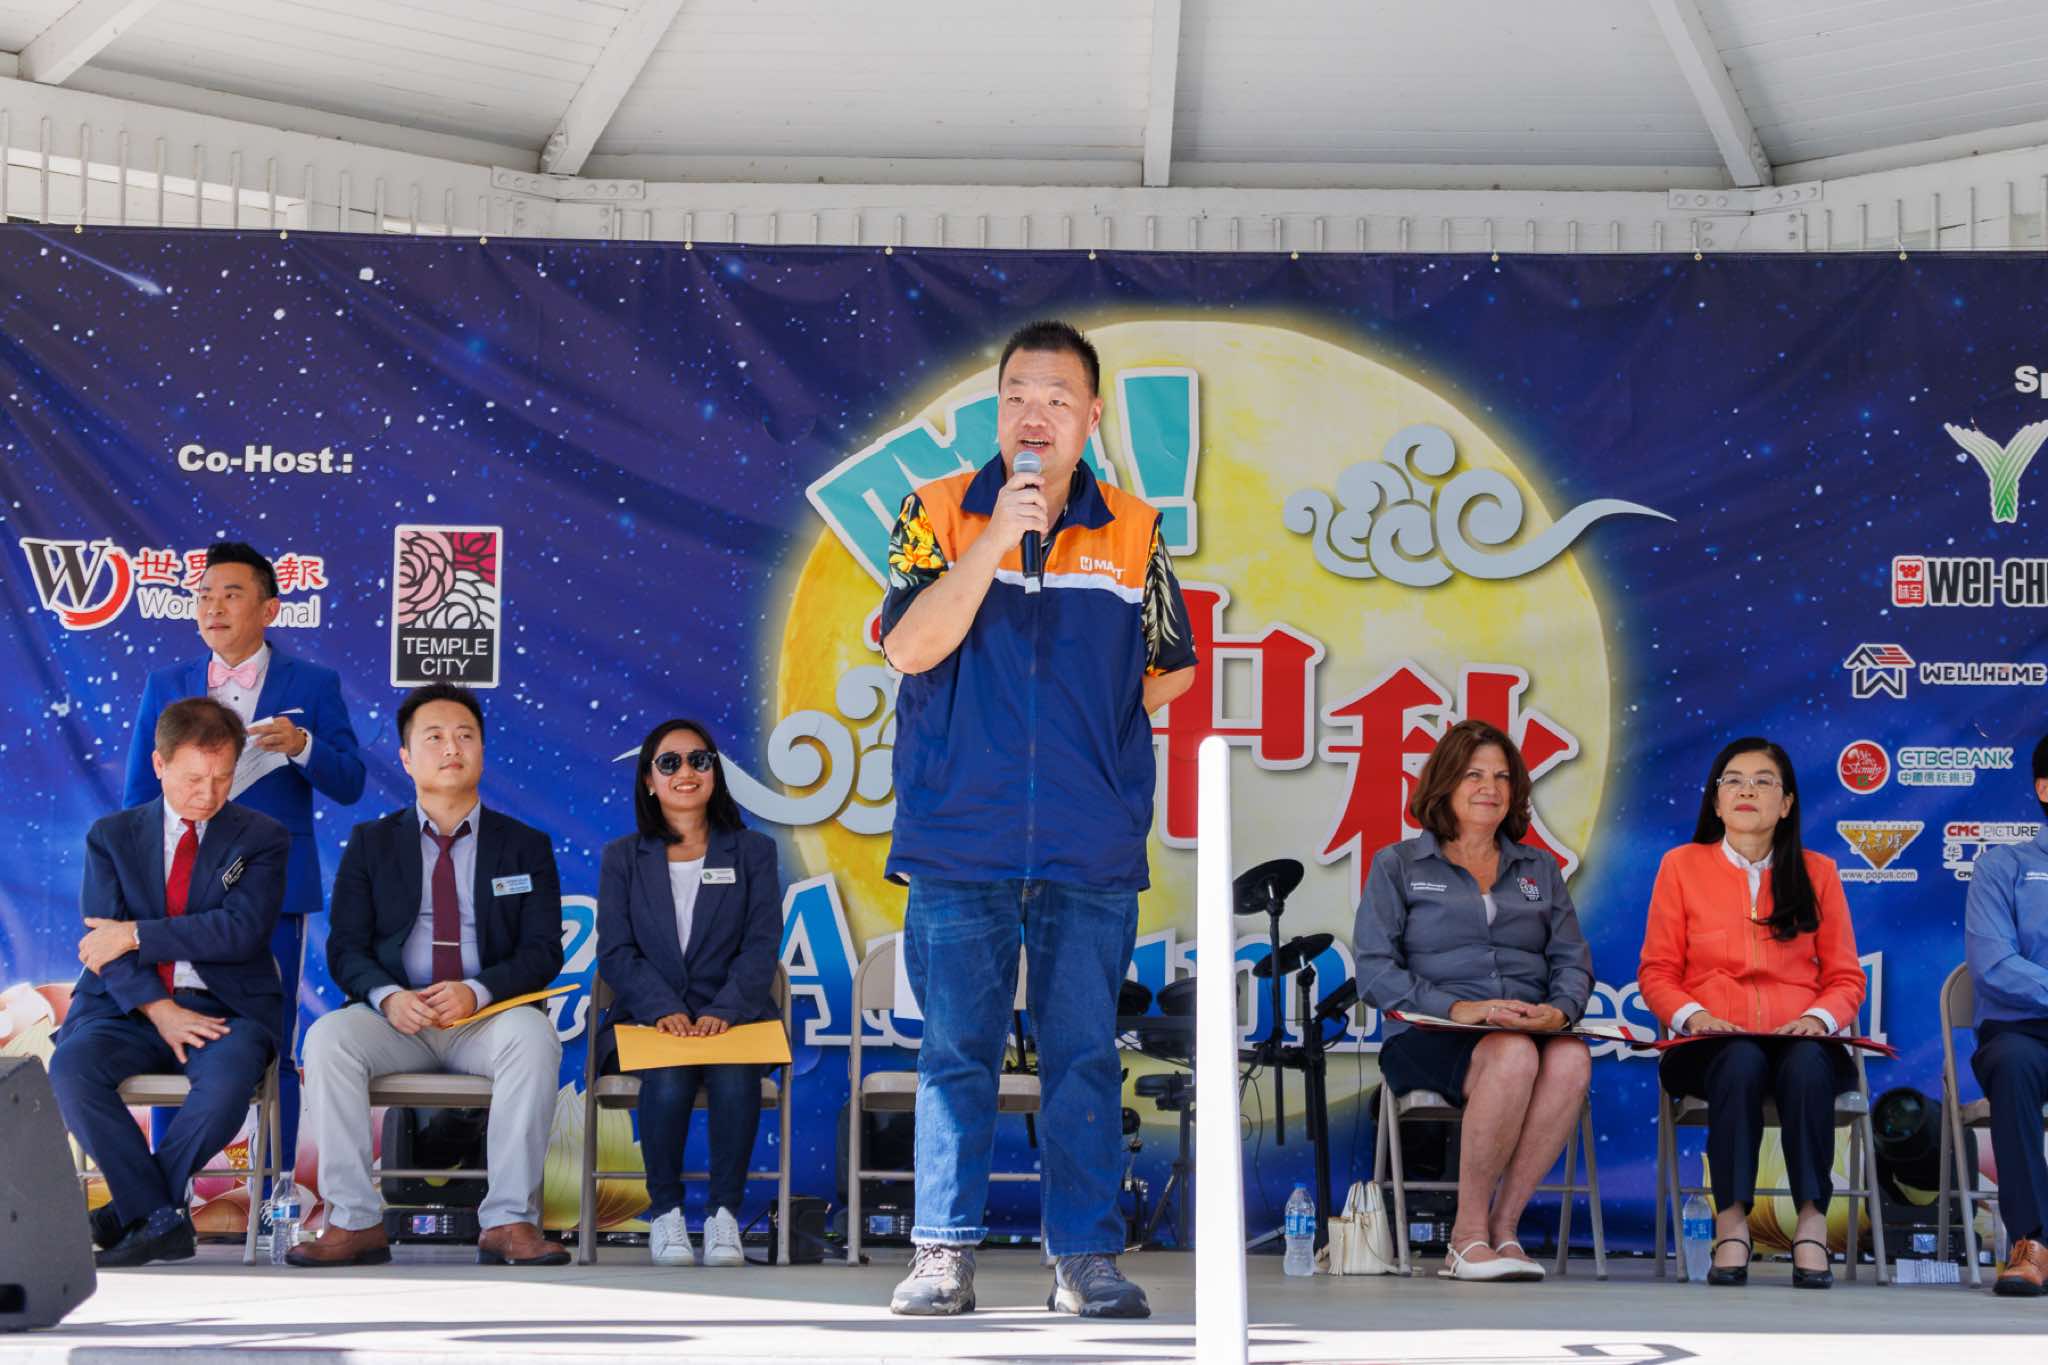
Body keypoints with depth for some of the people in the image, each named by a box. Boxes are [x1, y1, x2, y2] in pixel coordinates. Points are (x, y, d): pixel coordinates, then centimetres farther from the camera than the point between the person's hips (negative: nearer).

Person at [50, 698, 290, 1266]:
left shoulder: (262, 838, 6)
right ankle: (160, 1219, -21)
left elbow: (241, 931, -10)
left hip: (225, 1006, -2)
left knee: (226, 1081, -35)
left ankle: (129, 1209, -16)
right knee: (71, 1068, -30)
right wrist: (160, 1010, -16)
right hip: (130, 1006, 2)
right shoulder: (112, 836, 11)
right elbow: (104, 944, -1)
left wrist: (136, 935, -12)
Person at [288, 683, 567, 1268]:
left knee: (533, 1036, -35)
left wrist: (477, 992, -20)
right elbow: (346, 948, 5)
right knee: (327, 1038, -30)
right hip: (395, 1017, 1)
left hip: (489, 1016, -1)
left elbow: (543, 951, 1)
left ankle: (509, 1220, -31)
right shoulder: (370, 843, 13)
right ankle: (355, 1221, -27)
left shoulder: (526, 847, 11)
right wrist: (387, 997, -18)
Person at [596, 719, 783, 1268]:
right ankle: (664, 1213, -17)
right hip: (649, 1018, 0)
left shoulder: (753, 852, 11)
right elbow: (615, 952, 2)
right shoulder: (622, 858, 13)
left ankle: (724, 1213, -21)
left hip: (733, 1014, 0)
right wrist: (665, 1011, -16)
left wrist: (721, 1013, -17)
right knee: (668, 1079, -33)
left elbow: (761, 945, 1)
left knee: (734, 1078, -34)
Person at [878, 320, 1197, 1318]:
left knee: (1084, 1055, 2)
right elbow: (909, 648, -9)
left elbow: (1171, 671, 17)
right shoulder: (939, 514, 4)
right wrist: (995, 540, -14)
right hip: (959, 840, -1)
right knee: (956, 1052, 2)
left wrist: (1084, 717, 8)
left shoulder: (1132, 532, 8)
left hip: (1092, 849, 1)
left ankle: (1086, 1256, 8)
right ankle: (942, 1254, 9)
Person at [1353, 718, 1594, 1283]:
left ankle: (1502, 1226, -25)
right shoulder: (1397, 865, 12)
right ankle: (1470, 1233, -26)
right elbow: (1374, 970, 0)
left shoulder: (1540, 869, 24)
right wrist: (1455, 1008, -15)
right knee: (1513, 1055, -38)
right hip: (1428, 1040, -3)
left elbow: (1573, 960, 14)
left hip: (1532, 1032, 3)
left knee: (1571, 1059, -34)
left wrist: (1560, 1009, -10)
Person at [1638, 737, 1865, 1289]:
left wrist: (1819, 1017, -10)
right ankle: (1731, 1221, -32)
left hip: (1799, 1039, 1)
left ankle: (1812, 1224, -32)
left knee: (1806, 1066, -36)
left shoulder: (1817, 872, 15)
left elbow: (1846, 978, 12)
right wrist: (1692, 1015, -11)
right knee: (1741, 1063, -37)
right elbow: (1657, 972, 9)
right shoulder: (1682, 865, 13)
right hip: (1714, 1045, -1)